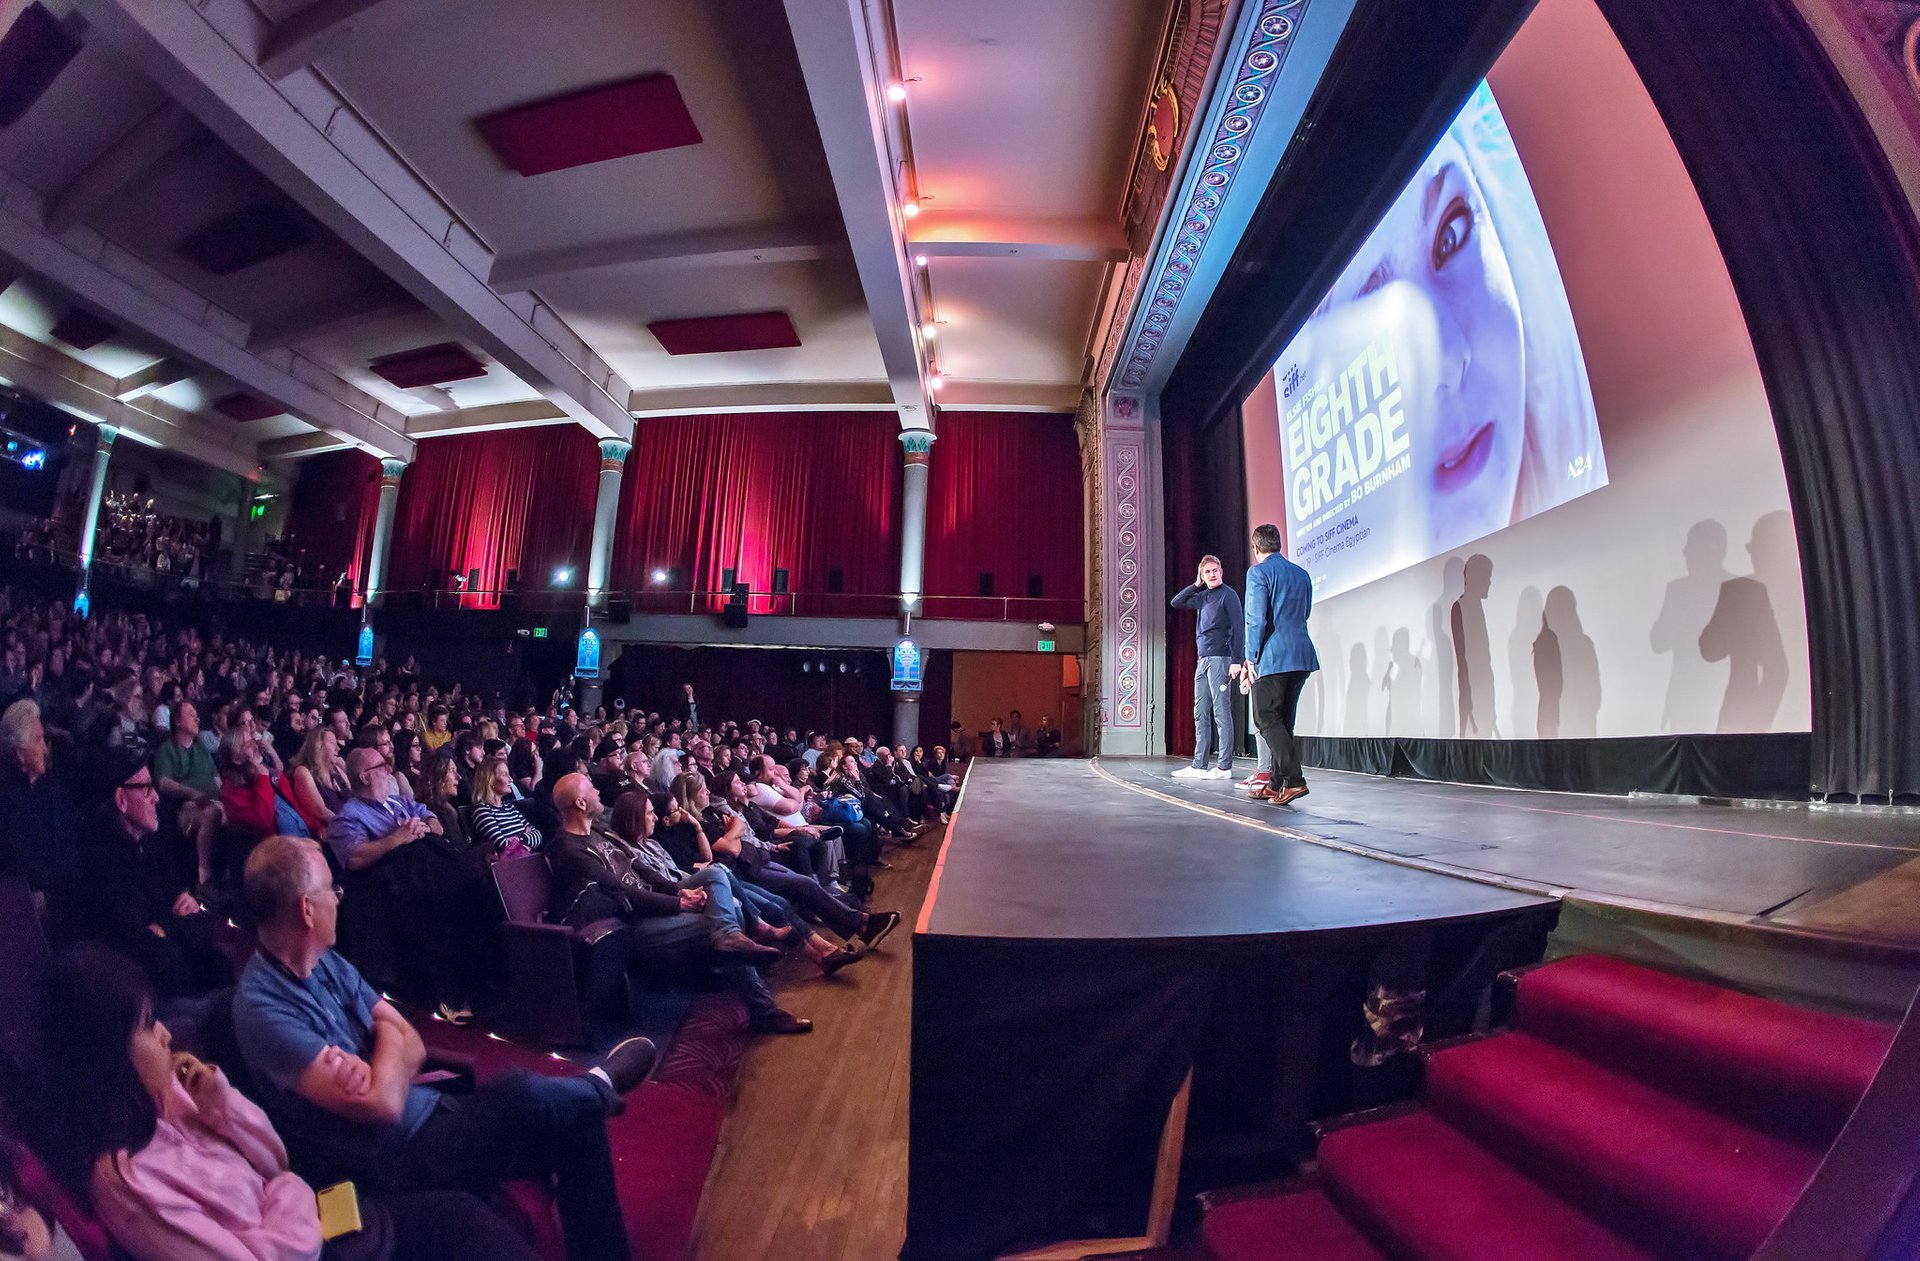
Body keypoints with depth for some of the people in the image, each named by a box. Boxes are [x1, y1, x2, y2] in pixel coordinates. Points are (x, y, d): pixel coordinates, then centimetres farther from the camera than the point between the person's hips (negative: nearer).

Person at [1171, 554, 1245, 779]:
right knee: (1200, 714, 6)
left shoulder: (1228, 595, -3)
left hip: (1220, 659, -8)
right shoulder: (1203, 597, 18)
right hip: (1202, 660, 8)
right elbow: (1176, 602, 25)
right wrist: (1196, 585, 15)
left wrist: (1237, 660, -17)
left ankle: (1224, 767, -5)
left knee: (1221, 712, -7)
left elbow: (1238, 628, -9)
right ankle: (1199, 766, 10)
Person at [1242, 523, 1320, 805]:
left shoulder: (1258, 572, -6)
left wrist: (1251, 657, -8)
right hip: (1302, 655, 7)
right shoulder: (1302, 574, 15)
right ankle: (1277, 785, 16)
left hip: (1273, 657, -7)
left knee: (1266, 719, -2)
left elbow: (1256, 619, -13)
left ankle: (1294, 780, -11)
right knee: (1283, 721, 12)